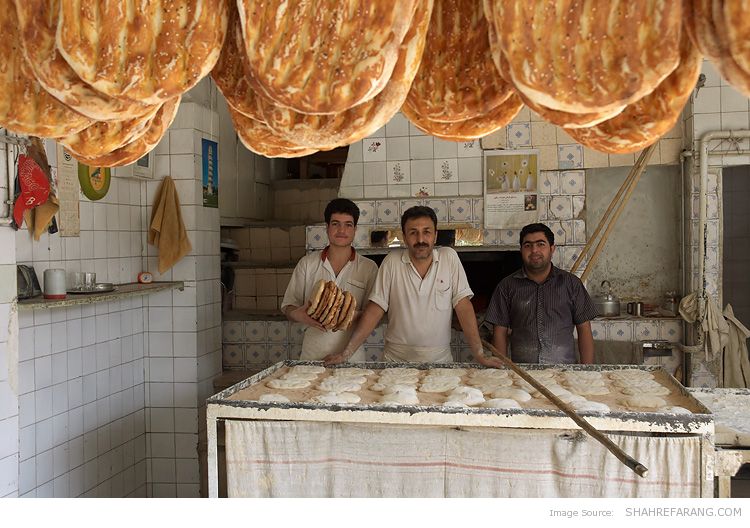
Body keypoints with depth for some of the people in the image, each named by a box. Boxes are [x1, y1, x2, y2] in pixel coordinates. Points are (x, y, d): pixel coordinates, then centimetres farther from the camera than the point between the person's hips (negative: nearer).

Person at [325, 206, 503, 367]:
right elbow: (375, 309, -1)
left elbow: (463, 306, -1)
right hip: (396, 360, 0)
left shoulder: (449, 258, 0)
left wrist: (479, 354, -9)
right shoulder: (392, 261, -1)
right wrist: (346, 352, -8)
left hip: (440, 360, 0)